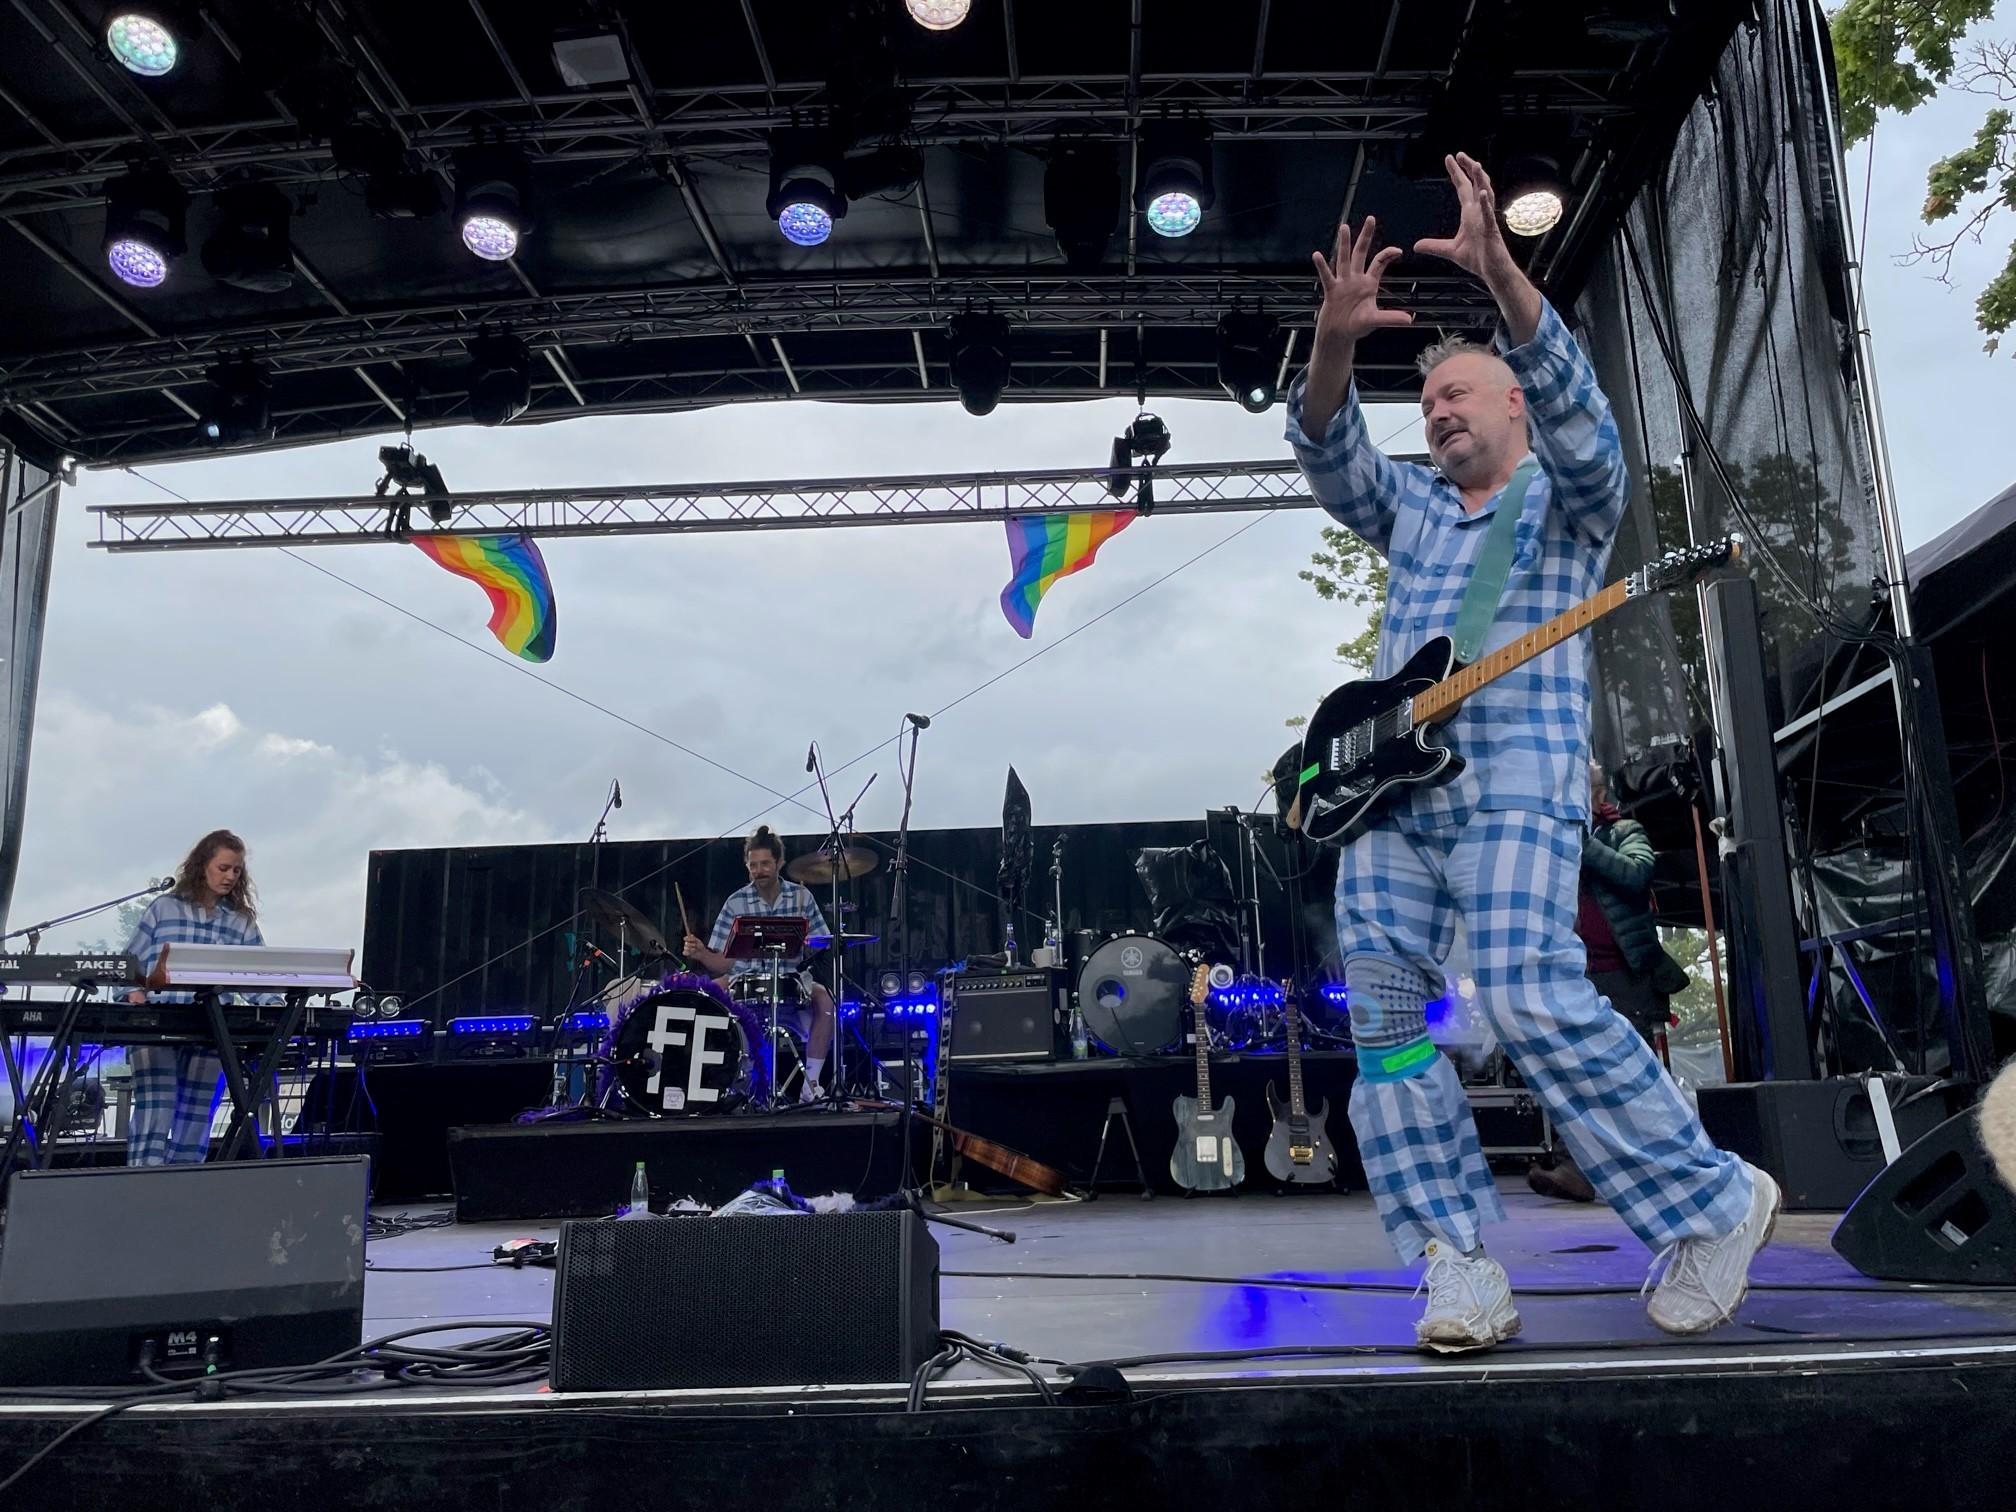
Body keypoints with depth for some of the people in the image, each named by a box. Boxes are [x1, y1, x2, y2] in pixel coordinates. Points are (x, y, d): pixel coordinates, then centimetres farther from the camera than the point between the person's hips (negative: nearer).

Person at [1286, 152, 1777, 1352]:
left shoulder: (1573, 497, 12)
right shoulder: (1412, 513, 24)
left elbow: (1572, 398, -8)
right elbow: (1331, 453, 7)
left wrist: (1499, 272, -21)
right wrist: (1338, 342, -11)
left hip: (1516, 782, -6)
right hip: (1389, 790, 6)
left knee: (1534, 999, -19)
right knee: (1382, 1009, -6)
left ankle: (1714, 1203, 2)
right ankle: (1461, 1265, -3)